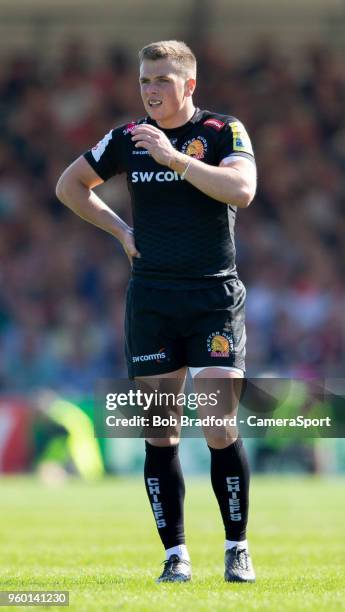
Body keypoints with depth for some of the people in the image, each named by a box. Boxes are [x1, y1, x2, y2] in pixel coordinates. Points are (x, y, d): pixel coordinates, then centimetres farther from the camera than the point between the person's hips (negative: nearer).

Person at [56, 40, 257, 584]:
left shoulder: (224, 132, -3)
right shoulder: (127, 139, 7)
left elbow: (242, 190, -21)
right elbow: (69, 186, 21)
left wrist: (173, 157, -24)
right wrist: (121, 230, 9)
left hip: (215, 298, -3)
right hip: (151, 299, 3)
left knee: (220, 429, -10)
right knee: (159, 434, 1)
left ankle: (237, 549, 3)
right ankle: (175, 553, 8)